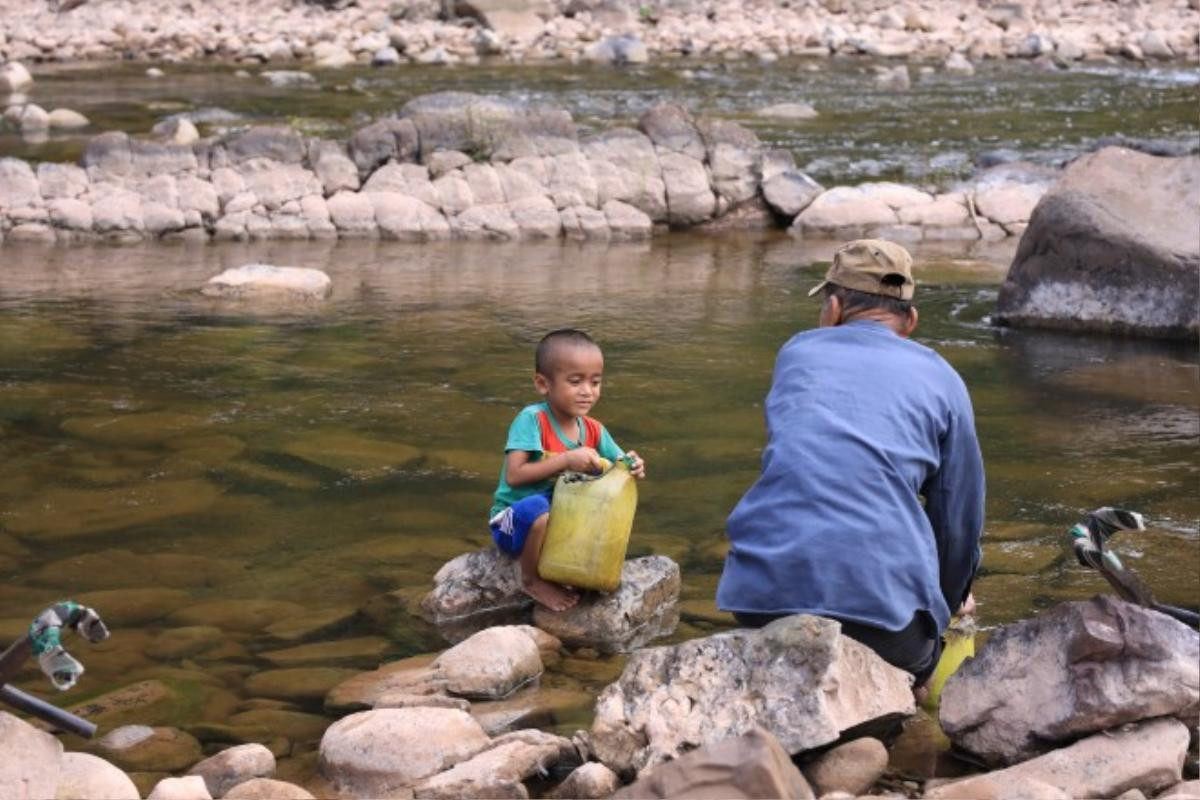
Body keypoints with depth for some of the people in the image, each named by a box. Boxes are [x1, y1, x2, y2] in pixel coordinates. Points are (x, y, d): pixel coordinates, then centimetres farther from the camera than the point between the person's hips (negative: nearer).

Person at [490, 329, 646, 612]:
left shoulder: (593, 431, -2)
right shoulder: (532, 419, -20)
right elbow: (514, 476, -26)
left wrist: (631, 466, -23)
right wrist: (567, 460, -31)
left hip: (565, 517, 6)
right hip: (515, 521, -6)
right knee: (540, 509, -38)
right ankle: (532, 580, -10)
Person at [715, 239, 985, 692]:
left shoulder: (796, 352, 20)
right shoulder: (940, 379, 15)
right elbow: (960, 515, 19)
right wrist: (953, 597, 41)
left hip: (762, 591, 2)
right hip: (882, 598, -2)